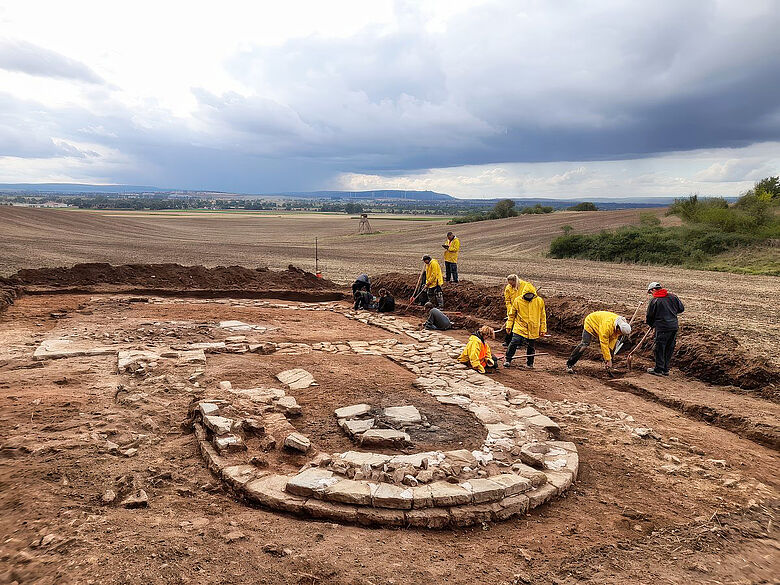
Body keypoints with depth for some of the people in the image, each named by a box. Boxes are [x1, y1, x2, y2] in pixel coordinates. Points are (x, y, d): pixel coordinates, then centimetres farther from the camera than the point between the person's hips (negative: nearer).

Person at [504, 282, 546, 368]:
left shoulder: (539, 301, -3)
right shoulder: (518, 300, -5)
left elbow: (542, 316, 5)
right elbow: (512, 314, 6)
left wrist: (543, 329, 5)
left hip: (533, 329, 1)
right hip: (520, 328, -1)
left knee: (531, 347, 11)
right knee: (514, 342, -14)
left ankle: (529, 363, 30)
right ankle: (507, 360, 3)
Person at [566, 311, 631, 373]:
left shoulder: (620, 323, -20)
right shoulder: (607, 326, -42)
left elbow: (613, 338, -8)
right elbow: (604, 344, -39)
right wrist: (608, 360, -35)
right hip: (590, 323, -8)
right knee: (584, 344, -21)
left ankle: (609, 367, 13)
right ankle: (569, 365, -18)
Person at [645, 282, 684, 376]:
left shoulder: (654, 300, -8)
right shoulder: (673, 296, 8)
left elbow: (650, 316, -2)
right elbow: (681, 309, 13)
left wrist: (651, 324, 17)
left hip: (662, 327, -6)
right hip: (674, 326, 6)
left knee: (659, 349, 3)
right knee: (669, 349, 13)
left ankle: (658, 369, 6)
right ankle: (665, 369, 20)